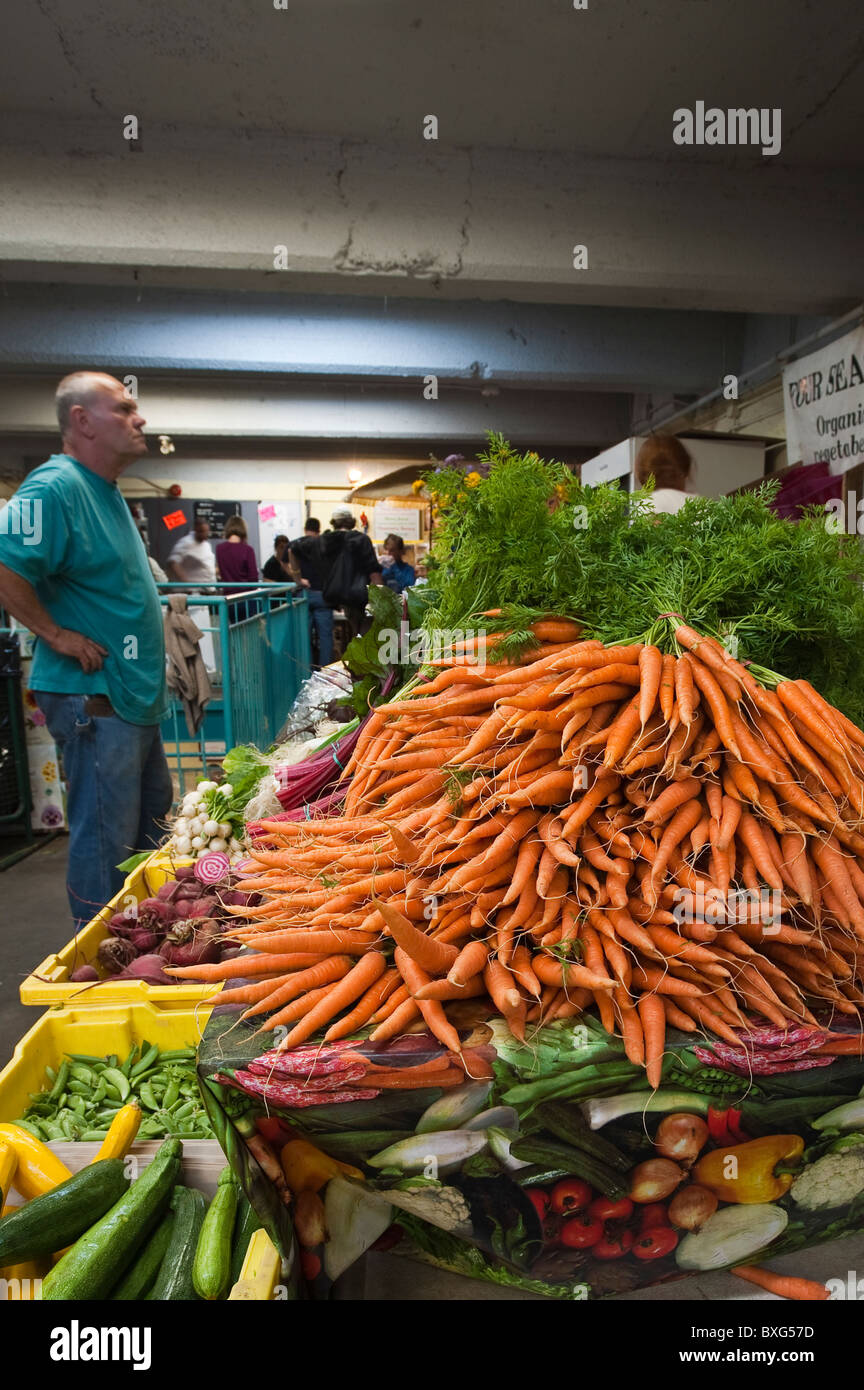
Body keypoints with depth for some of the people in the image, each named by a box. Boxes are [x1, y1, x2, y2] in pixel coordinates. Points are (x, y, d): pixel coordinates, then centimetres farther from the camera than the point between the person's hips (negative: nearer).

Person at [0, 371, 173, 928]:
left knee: (154, 822, 22)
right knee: (107, 841, -1)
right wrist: (59, 635, -21)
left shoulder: (107, 490, 14)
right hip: (93, 698, -11)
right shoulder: (55, 486, -17)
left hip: (135, 695, 11)